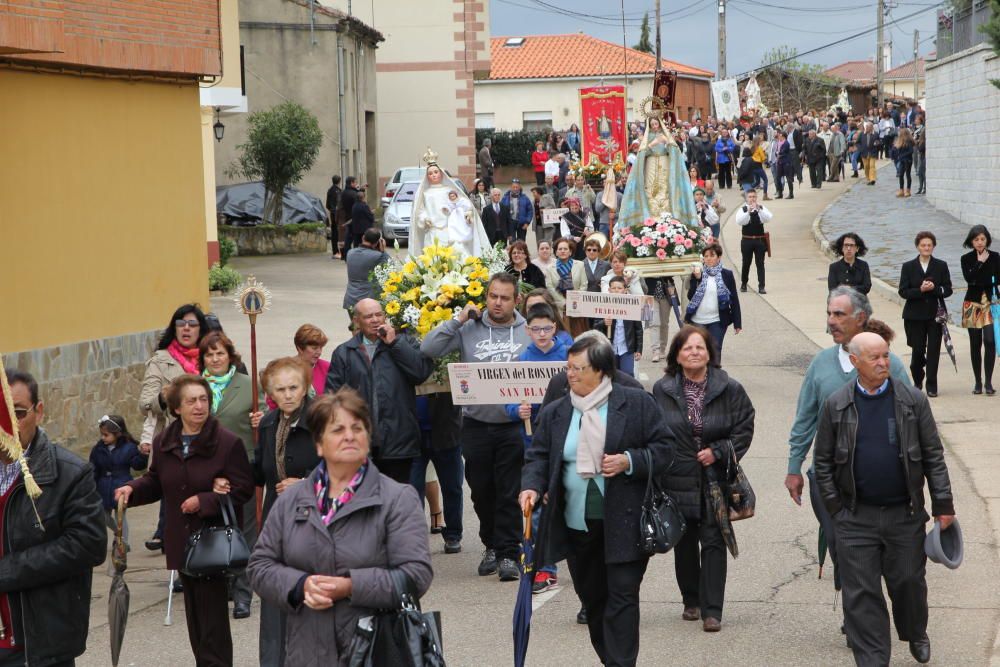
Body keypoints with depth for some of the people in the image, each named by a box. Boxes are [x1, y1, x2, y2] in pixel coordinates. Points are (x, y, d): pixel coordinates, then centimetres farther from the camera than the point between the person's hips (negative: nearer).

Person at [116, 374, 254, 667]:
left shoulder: (228, 443, -11)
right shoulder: (163, 443, 5)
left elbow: (243, 489, -12)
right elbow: (155, 481, 16)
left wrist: (203, 502, -19)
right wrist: (132, 489, -4)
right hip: (181, 541, 6)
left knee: (212, 614, -5)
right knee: (194, 612, 15)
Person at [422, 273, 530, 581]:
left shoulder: (529, 332, 1)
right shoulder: (468, 330, 2)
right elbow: (428, 349, -5)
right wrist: (457, 321, -9)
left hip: (514, 424, -2)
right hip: (476, 424, 2)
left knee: (510, 493, -1)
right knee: (481, 490, 12)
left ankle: (509, 553, 7)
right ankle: (491, 546, 30)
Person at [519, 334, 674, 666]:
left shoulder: (636, 403, -3)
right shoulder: (555, 413, 6)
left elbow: (664, 448, -1)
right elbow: (539, 456, 6)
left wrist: (629, 461, -16)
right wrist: (532, 487, -13)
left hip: (623, 523, -4)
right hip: (577, 524, 4)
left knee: (622, 597, -6)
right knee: (592, 598, 13)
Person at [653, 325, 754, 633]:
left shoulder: (730, 389, -2)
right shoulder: (662, 390, 0)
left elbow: (745, 429, 1)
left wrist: (718, 452, -11)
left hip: (715, 479, -1)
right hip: (677, 479, 1)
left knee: (713, 542, -4)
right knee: (684, 543, 11)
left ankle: (712, 610, -1)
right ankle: (691, 601, 28)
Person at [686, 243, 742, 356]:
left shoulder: (727, 275, 0)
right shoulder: (697, 273, 3)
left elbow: (734, 299, 1)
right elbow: (690, 297, -3)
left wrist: (737, 323, -3)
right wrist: (697, 279, -15)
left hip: (717, 321, -2)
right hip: (697, 321, 2)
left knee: (715, 351, -1)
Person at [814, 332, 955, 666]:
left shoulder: (913, 400, -1)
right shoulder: (836, 405, -1)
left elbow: (933, 456, 2)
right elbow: (823, 461, 6)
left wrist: (943, 504, -1)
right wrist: (835, 507, 0)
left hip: (905, 514, 0)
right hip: (855, 518, 0)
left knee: (909, 582, 13)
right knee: (861, 593, 0)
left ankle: (915, 635, 42)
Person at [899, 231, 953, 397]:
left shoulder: (941, 266, 5)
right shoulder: (908, 267, 3)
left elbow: (948, 290, 1)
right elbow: (903, 292, -3)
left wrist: (934, 288, -17)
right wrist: (920, 290, -18)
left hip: (935, 314, 0)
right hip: (915, 315, 0)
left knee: (933, 350, -4)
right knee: (918, 349, 4)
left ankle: (931, 386, 0)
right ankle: (917, 380, 28)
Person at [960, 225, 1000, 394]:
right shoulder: (966, 259, 3)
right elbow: (969, 278, -13)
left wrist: (978, 283, -7)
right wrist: (980, 262, -14)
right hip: (973, 304, 1)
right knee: (975, 344, 4)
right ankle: (978, 382, 13)